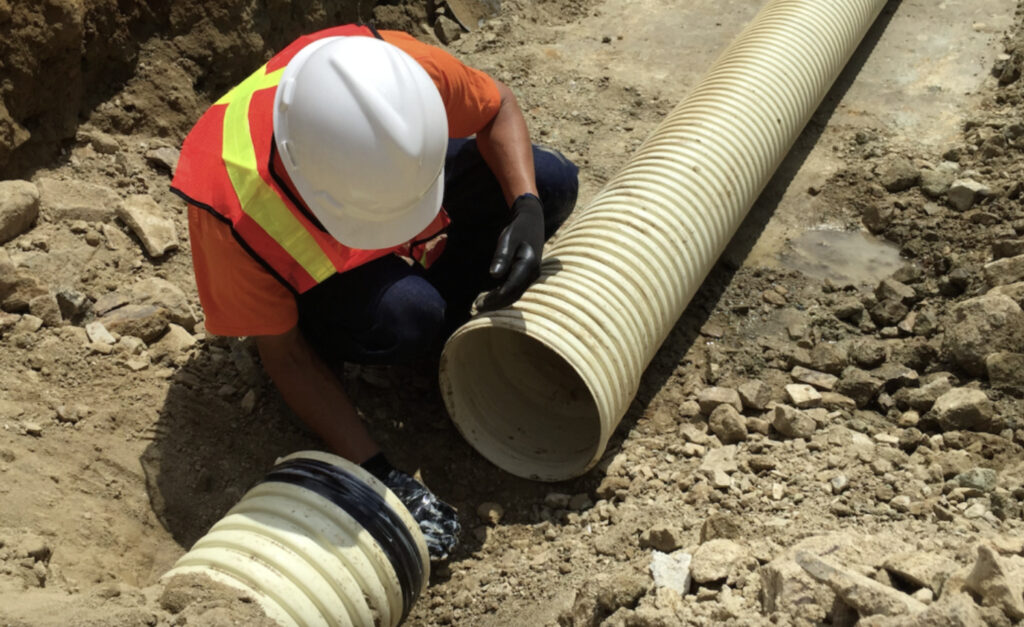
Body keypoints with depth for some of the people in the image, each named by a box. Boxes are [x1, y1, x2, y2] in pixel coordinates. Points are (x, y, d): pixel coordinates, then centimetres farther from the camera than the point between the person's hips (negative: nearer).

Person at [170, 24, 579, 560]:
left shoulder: (405, 70, -35)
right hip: (303, 275, -4)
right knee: (404, 318, -38)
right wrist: (378, 472, -28)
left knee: (552, 182, -16)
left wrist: (527, 210, -30)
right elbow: (283, 355, -24)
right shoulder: (235, 213, -39)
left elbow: (498, 108, -12)